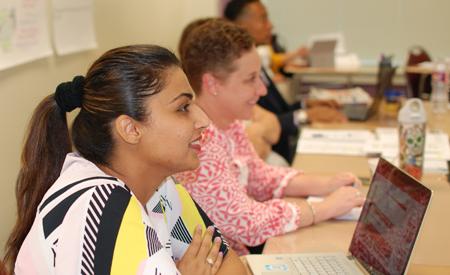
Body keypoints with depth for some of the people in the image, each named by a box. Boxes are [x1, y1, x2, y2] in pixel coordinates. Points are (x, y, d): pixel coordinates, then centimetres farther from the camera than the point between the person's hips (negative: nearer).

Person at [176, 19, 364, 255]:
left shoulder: (228, 123, 3)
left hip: (240, 248, 8)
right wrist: (329, 206, -16)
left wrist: (325, 185, 0)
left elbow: (260, 178, 15)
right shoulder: (198, 142, -27)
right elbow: (248, 223, -26)